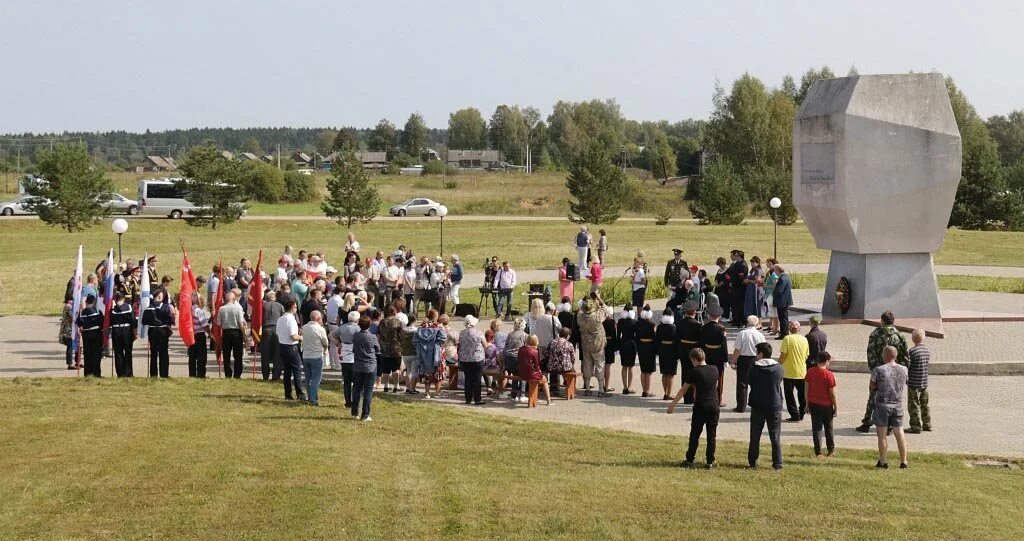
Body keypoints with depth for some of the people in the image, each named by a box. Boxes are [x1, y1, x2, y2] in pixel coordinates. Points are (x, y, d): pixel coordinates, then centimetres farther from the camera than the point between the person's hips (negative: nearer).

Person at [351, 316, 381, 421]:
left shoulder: (355, 337, -4)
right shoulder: (372, 338, -12)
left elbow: (353, 350, 8)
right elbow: (378, 352, 1)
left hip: (357, 366, 3)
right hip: (370, 366, -3)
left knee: (357, 389, 16)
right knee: (368, 391, 2)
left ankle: (355, 412, 20)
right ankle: (365, 415, 1)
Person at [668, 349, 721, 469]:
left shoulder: (694, 372, -6)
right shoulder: (714, 370, 5)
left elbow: (683, 390, -1)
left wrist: (673, 404, 8)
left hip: (700, 406, -3)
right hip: (714, 405, 3)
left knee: (695, 434, 5)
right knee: (712, 434, 8)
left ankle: (690, 460, 8)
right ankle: (710, 461, 9)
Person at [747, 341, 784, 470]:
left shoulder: (754, 368, -10)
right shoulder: (779, 368, -6)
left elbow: (749, 382, 1)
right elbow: (779, 382, 8)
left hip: (757, 406, -1)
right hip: (775, 406, 1)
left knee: (755, 436, 10)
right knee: (775, 437, 8)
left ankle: (752, 462, 13)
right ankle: (777, 463, 8)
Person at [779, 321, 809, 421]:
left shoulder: (787, 339, -13)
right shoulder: (804, 339, 1)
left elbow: (783, 355, -15)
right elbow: (806, 356, 7)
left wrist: (778, 364, 0)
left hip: (789, 372, -4)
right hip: (802, 371, 4)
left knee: (789, 394, 4)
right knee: (802, 394, 18)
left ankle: (795, 416, 1)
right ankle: (801, 414, 23)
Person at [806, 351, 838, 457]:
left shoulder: (810, 371, -4)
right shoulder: (829, 375, -16)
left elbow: (807, 388, 2)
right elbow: (832, 393, -12)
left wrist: (807, 403, 13)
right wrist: (836, 408, -3)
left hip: (813, 404, 3)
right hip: (826, 405, -3)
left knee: (816, 428, 7)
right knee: (828, 428, 13)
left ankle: (818, 452, 5)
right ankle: (831, 450, 24)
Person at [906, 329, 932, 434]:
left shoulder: (912, 351, -17)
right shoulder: (928, 350, 3)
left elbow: (906, 366, -13)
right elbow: (927, 363, 11)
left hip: (914, 383, -7)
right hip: (925, 382, 7)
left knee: (914, 405, 1)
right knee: (924, 404, 18)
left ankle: (916, 426, 2)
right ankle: (927, 424, 24)